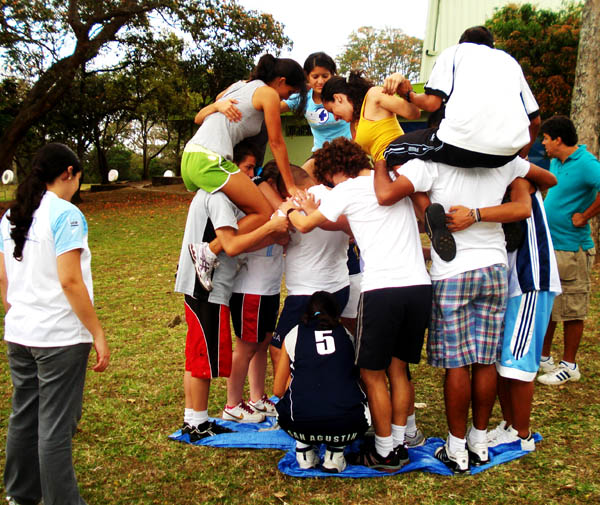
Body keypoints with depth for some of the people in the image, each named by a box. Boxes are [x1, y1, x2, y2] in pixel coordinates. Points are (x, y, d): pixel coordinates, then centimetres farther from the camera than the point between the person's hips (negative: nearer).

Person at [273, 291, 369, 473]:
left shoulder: (294, 334, 15)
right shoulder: (346, 334, 18)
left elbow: (278, 390, 22)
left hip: (301, 424, 0)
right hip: (347, 427, 0)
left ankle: (305, 451, 17)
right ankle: (335, 453, 16)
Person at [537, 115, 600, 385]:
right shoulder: (555, 161, 10)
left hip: (571, 248, -9)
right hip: (547, 244, 9)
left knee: (571, 311, 3)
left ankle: (569, 365, 16)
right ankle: (543, 357, 30)